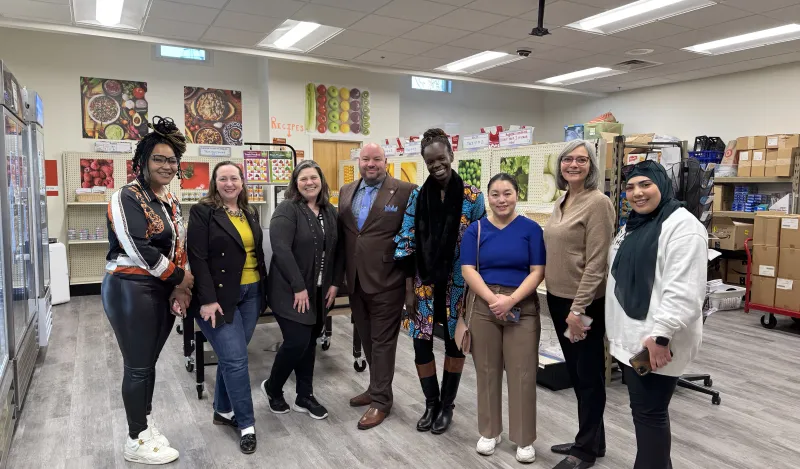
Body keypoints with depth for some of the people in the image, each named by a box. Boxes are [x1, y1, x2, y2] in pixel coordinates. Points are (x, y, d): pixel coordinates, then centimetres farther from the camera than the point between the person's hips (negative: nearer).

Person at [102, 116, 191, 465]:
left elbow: (179, 247, 13)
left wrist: (179, 288, 0)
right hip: (131, 290, -7)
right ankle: (136, 442, 18)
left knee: (148, 363, 16)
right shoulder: (127, 198, -13)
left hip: (164, 291, 7)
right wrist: (179, 277, -11)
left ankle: (146, 427, 31)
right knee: (138, 366, 3)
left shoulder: (171, 201, 12)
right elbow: (139, 250, -21)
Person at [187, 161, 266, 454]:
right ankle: (246, 424, 7)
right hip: (219, 296, -6)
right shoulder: (203, 212, -7)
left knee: (230, 356, 13)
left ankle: (223, 411, 30)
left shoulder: (250, 213, 11)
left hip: (250, 294, 6)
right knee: (236, 359, -5)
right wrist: (208, 299, -18)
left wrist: (264, 288, 12)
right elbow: (198, 259, -13)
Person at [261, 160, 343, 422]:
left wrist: (335, 284, 2)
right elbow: (281, 249, -21)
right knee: (297, 341, -8)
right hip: (291, 292, -6)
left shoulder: (331, 212, 8)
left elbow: (338, 250, 11)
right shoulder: (287, 210, -11)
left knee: (310, 342, 11)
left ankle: (305, 397, 24)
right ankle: (272, 387, 18)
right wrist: (299, 287, -22)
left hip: (320, 292, 6)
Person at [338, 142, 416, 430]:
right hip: (356, 281, 6)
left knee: (382, 341, 4)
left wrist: (411, 276, -11)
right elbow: (341, 235, 13)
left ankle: (381, 400, 18)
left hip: (386, 280, -6)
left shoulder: (405, 191, -8)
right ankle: (376, 388, 35)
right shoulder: (346, 192, 10)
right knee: (367, 339, 18)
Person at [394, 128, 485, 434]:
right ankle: (431, 404, 27)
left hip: (458, 284, -1)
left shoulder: (472, 197, -6)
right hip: (425, 283, 2)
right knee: (420, 343, 4)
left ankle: (447, 406, 30)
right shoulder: (417, 197, 0)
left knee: (454, 342, 11)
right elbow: (406, 242, -1)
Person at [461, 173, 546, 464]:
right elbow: (468, 270, -3)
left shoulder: (531, 229, 0)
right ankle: (489, 432, 27)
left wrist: (511, 300, -16)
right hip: (482, 306, 1)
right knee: (487, 370, 10)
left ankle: (525, 439, 18)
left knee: (522, 372, 2)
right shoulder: (476, 229, 3)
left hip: (522, 307, -1)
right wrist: (492, 298, -16)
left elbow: (537, 272, -5)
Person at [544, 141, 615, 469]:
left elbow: (596, 263, -19)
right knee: (575, 373, 18)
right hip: (557, 298, 8)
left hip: (585, 303, -8)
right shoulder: (561, 203, 11)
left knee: (589, 375, 7)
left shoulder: (598, 202, -14)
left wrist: (579, 308, -20)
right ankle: (591, 440, 34)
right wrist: (556, 297, 13)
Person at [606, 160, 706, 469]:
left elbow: (683, 290, -23)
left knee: (649, 412, 1)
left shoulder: (682, 225, -14)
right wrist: (616, 328, 24)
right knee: (643, 409, 18)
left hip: (654, 341, -9)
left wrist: (660, 335, -26)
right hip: (630, 336, 9)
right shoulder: (632, 226, 15)